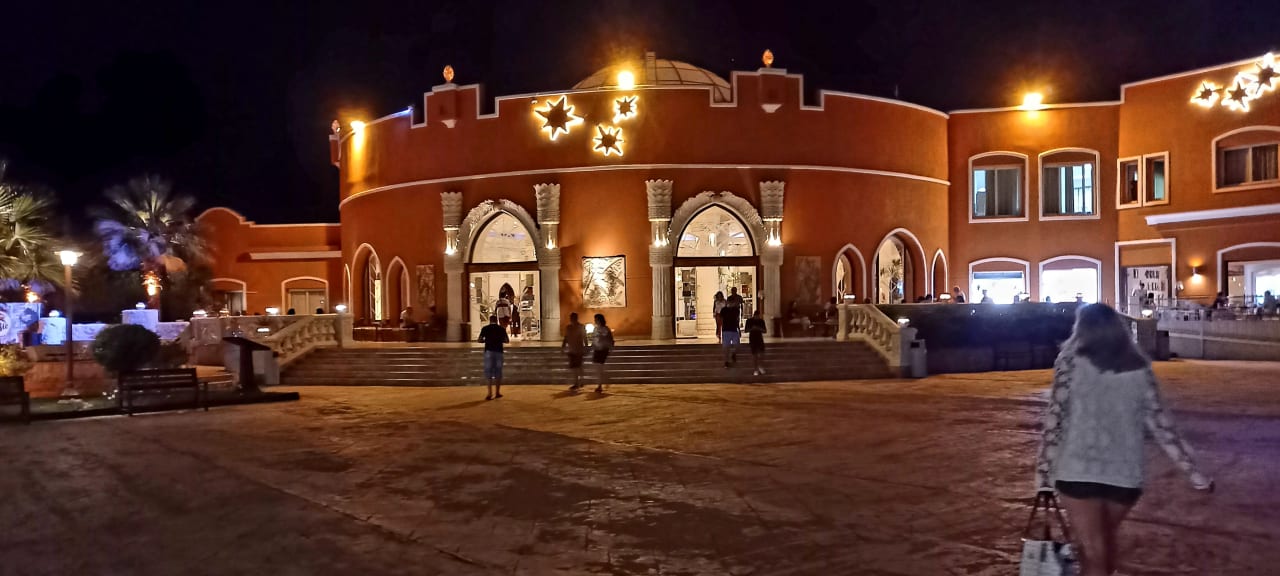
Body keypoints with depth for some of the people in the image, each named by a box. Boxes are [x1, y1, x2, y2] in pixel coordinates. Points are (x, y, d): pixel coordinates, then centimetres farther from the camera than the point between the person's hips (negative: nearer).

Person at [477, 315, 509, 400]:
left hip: (489, 351, -1)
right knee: (498, 372, 10)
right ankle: (497, 392, 14)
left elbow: (480, 340, -2)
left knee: (488, 372, 0)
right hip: (498, 351, 1)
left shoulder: (485, 328, 1)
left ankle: (490, 393, -9)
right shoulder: (501, 329, 4)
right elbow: (507, 340, 4)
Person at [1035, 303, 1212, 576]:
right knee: (1107, 539, 26)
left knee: (1094, 552, 1)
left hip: (1078, 471, -4)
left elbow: (1054, 419, -7)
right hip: (1125, 473, 4)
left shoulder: (1072, 360, -1)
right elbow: (1160, 423, 5)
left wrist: (1043, 473, -7)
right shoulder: (1139, 367, 8)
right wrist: (1193, 472, 11)